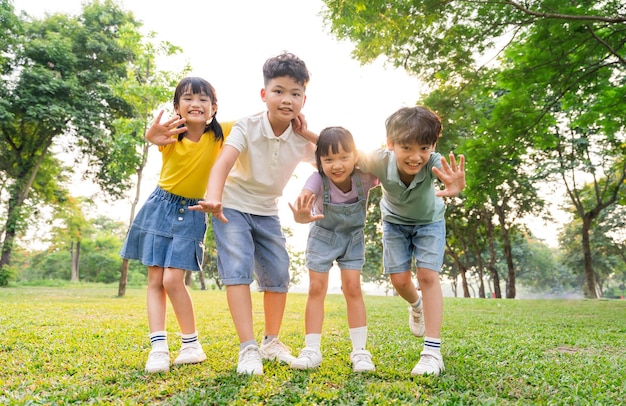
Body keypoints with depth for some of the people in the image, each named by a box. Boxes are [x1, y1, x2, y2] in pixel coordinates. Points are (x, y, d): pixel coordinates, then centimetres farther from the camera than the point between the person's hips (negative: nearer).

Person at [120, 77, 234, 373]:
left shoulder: (220, 134, -11)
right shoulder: (172, 135, -13)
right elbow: (154, 136, -36)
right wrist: (151, 135, -61)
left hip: (191, 213, -2)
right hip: (160, 206, 2)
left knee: (173, 279, -10)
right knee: (155, 280, -1)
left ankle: (192, 344, 5)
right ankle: (158, 347, 4)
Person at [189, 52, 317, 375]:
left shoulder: (301, 139, -10)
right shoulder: (247, 127, -22)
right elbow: (223, 163, -37)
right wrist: (213, 198, -57)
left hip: (267, 212, 5)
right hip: (232, 207, -4)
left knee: (278, 275, 5)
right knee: (238, 270, -17)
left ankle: (271, 341, 22)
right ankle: (248, 348, -11)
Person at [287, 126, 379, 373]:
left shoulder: (364, 176, -27)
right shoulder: (318, 180, -32)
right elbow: (303, 197, -51)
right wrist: (301, 215, -74)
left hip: (353, 238, 1)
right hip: (322, 237, 0)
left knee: (353, 288, -3)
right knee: (316, 288, -2)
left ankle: (360, 351, 8)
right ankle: (311, 350, 7)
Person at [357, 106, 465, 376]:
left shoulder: (433, 162, -40)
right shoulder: (380, 161, -37)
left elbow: (447, 174, -60)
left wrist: (456, 187, -83)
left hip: (428, 221, -1)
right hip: (395, 221, 2)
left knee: (428, 275, -13)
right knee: (399, 280, -1)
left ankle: (433, 351, -7)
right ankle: (416, 305, 37)